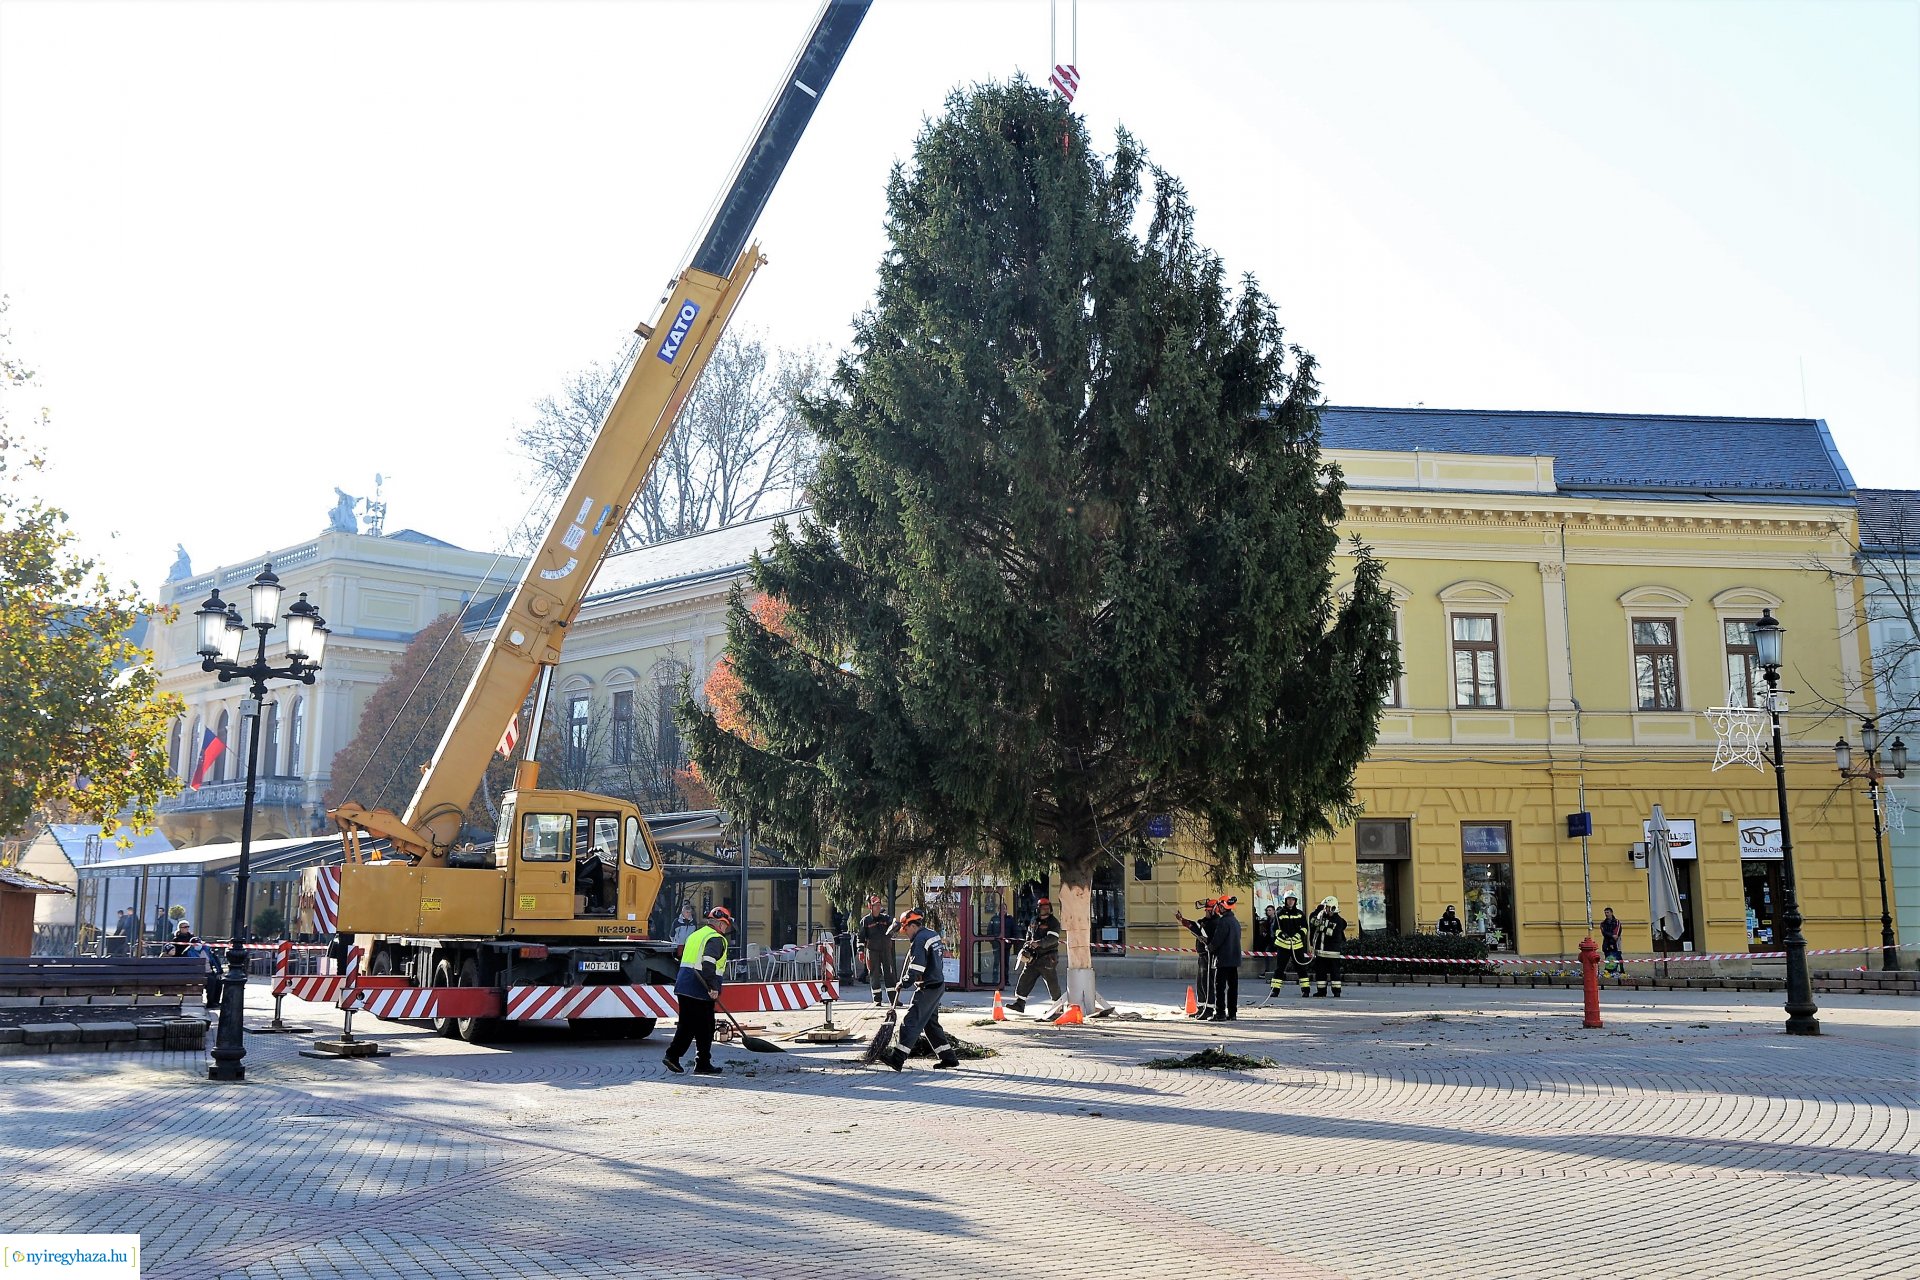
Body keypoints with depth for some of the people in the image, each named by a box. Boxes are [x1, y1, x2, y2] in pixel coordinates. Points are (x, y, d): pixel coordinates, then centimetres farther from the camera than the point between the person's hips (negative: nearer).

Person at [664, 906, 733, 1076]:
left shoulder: (695, 935, 20)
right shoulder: (716, 939, -8)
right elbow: (708, 963, -22)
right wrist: (713, 987, -24)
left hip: (683, 987, 8)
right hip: (700, 991, -8)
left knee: (687, 1024, 13)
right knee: (705, 1028, 1)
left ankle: (672, 1056, 4)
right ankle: (703, 1064, 5)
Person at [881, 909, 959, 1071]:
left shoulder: (919, 940, -17)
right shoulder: (934, 935, 12)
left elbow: (916, 968, -21)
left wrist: (904, 982, -10)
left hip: (927, 988, -10)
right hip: (939, 984, 10)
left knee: (911, 1021, -10)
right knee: (931, 1022, 17)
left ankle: (897, 1058, -12)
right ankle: (948, 1057, 18)